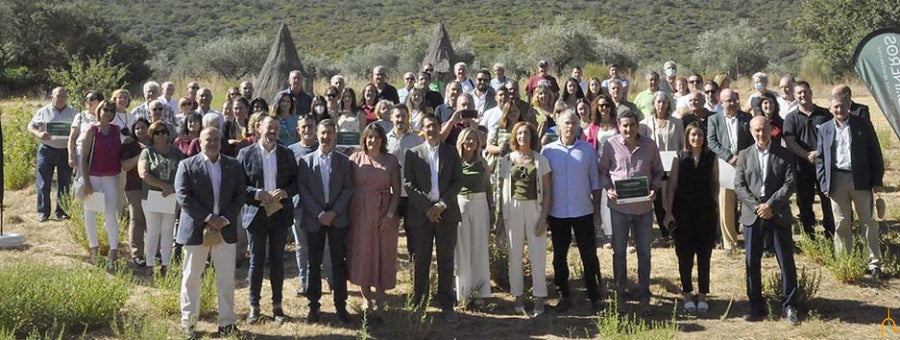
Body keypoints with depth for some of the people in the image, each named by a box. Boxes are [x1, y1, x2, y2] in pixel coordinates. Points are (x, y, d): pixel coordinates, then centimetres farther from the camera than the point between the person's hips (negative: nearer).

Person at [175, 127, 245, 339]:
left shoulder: (233, 166, 7)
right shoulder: (187, 166, -2)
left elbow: (239, 195, 5)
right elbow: (183, 197, -9)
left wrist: (225, 219, -10)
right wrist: (208, 218, -15)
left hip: (225, 230, 2)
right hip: (196, 230, -2)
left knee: (227, 279, 5)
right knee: (191, 278, 6)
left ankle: (226, 323, 13)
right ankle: (188, 323, 16)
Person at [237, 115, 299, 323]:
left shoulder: (287, 154, 6)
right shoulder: (246, 154, -1)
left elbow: (296, 182, 5)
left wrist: (285, 192, -14)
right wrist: (256, 194, -18)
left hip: (280, 214, 2)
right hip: (256, 213, -2)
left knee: (277, 260, 8)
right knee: (256, 261, 4)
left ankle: (277, 305, 18)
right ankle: (254, 306, 14)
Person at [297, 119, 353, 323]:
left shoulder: (343, 161, 6)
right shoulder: (306, 161, 4)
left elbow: (347, 189, 0)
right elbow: (303, 190, -2)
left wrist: (334, 212, -12)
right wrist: (319, 214, -12)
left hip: (338, 217, 0)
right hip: (314, 218, 0)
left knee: (339, 262, 2)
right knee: (314, 262, 5)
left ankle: (341, 305, 9)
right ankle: (314, 305, 12)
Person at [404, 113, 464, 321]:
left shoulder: (451, 152, 8)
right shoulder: (413, 154, 4)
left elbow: (458, 181, 2)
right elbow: (408, 184, -2)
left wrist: (442, 204, -10)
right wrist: (426, 207, -11)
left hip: (446, 212, 1)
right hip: (421, 213, -1)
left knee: (446, 261, 3)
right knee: (421, 261, 5)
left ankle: (447, 306, 9)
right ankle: (418, 304, 13)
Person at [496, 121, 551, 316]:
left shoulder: (541, 160, 3)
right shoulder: (507, 160, 5)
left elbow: (547, 191, 2)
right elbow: (502, 190, 7)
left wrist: (543, 216, -7)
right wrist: (500, 217, 3)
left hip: (535, 209, -1)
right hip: (512, 209, 1)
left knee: (538, 255, 1)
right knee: (515, 255, 6)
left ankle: (539, 299, 8)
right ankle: (518, 296, 16)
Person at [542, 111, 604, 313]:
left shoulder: (588, 150, 1)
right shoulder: (548, 150, 0)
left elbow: (595, 182, 4)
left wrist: (597, 212, 1)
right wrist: (543, 213, 0)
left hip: (583, 212, -1)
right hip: (557, 213, 1)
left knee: (589, 255, 4)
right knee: (559, 256, 9)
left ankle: (595, 296, 15)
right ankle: (564, 296, 22)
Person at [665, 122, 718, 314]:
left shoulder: (711, 157, 2)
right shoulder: (680, 158, 0)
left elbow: (715, 183, 9)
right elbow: (672, 185, 0)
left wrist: (713, 204, 0)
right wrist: (669, 212, -4)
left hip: (706, 211, 1)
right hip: (683, 211, -1)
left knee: (704, 254, 5)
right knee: (685, 254, 4)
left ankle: (702, 295, 15)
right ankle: (687, 295, 16)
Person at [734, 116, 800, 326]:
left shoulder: (784, 155, 4)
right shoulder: (744, 155, 9)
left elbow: (790, 183, -4)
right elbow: (739, 186, 1)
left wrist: (770, 205, -14)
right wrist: (757, 206, -11)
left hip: (778, 214, -1)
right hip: (752, 215, 2)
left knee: (786, 261, -1)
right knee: (752, 262, 4)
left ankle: (790, 306, 8)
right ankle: (757, 307, 13)